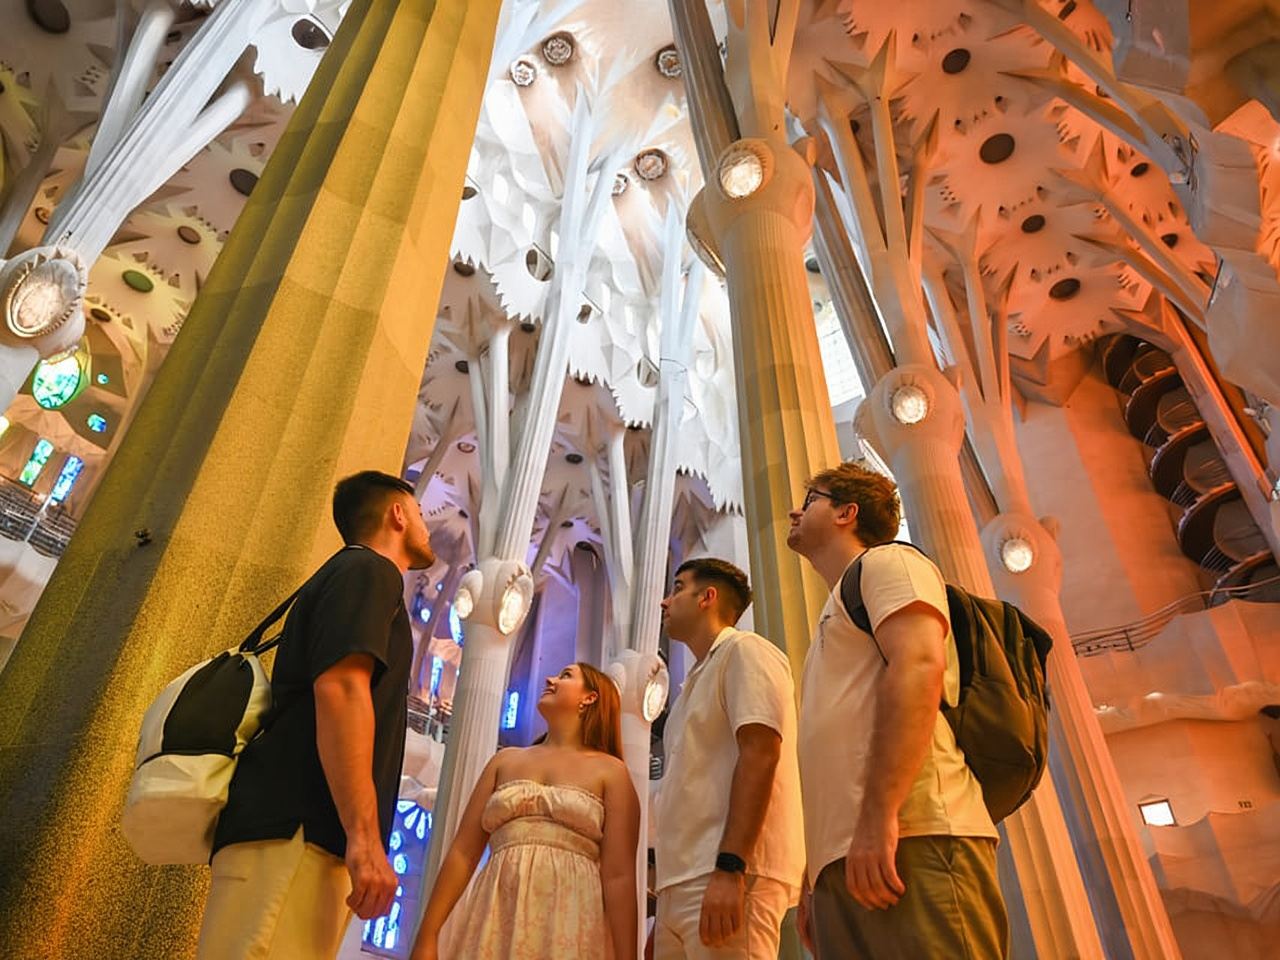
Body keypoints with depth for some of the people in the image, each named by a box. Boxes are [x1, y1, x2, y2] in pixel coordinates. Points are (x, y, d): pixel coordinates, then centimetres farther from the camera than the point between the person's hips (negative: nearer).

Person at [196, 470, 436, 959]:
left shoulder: (347, 573, 29)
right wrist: (365, 836, -22)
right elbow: (340, 687, -16)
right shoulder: (369, 570, 0)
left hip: (294, 830, 9)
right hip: (294, 831, -9)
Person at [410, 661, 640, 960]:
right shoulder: (505, 760, 14)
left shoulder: (610, 772, 3)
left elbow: (620, 877, -5)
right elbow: (463, 852, 9)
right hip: (495, 924, 3)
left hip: (570, 930, -3)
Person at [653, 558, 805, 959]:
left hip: (729, 875, -9)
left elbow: (760, 755, -16)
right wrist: (665, 908, 21)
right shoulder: (699, 679, 25)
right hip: (683, 882, 9)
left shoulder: (744, 650, -2)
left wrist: (729, 868, -24)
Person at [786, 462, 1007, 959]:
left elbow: (919, 667, -14)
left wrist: (878, 817, -23)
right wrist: (816, 880, 20)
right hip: (845, 859, 9)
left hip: (912, 843, -8)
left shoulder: (887, 561, 6)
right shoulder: (840, 608, 31)